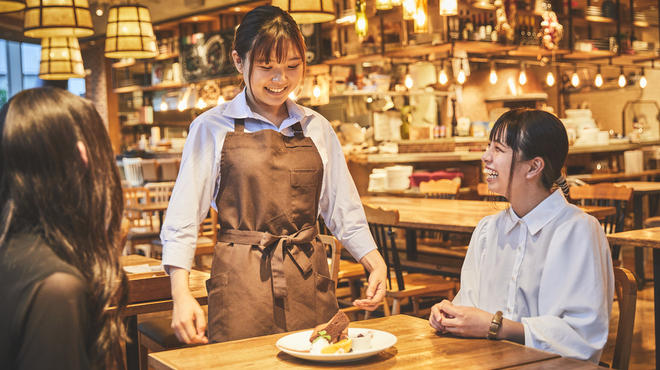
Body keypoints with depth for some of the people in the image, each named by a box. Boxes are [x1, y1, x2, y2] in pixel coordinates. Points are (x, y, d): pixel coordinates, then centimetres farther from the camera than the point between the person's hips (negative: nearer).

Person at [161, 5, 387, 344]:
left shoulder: (317, 128, 10)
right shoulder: (212, 128, 0)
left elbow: (343, 212, 12)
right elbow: (182, 219, -2)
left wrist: (376, 265, -2)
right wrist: (181, 295, -13)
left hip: (310, 284, 3)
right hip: (241, 285, -3)